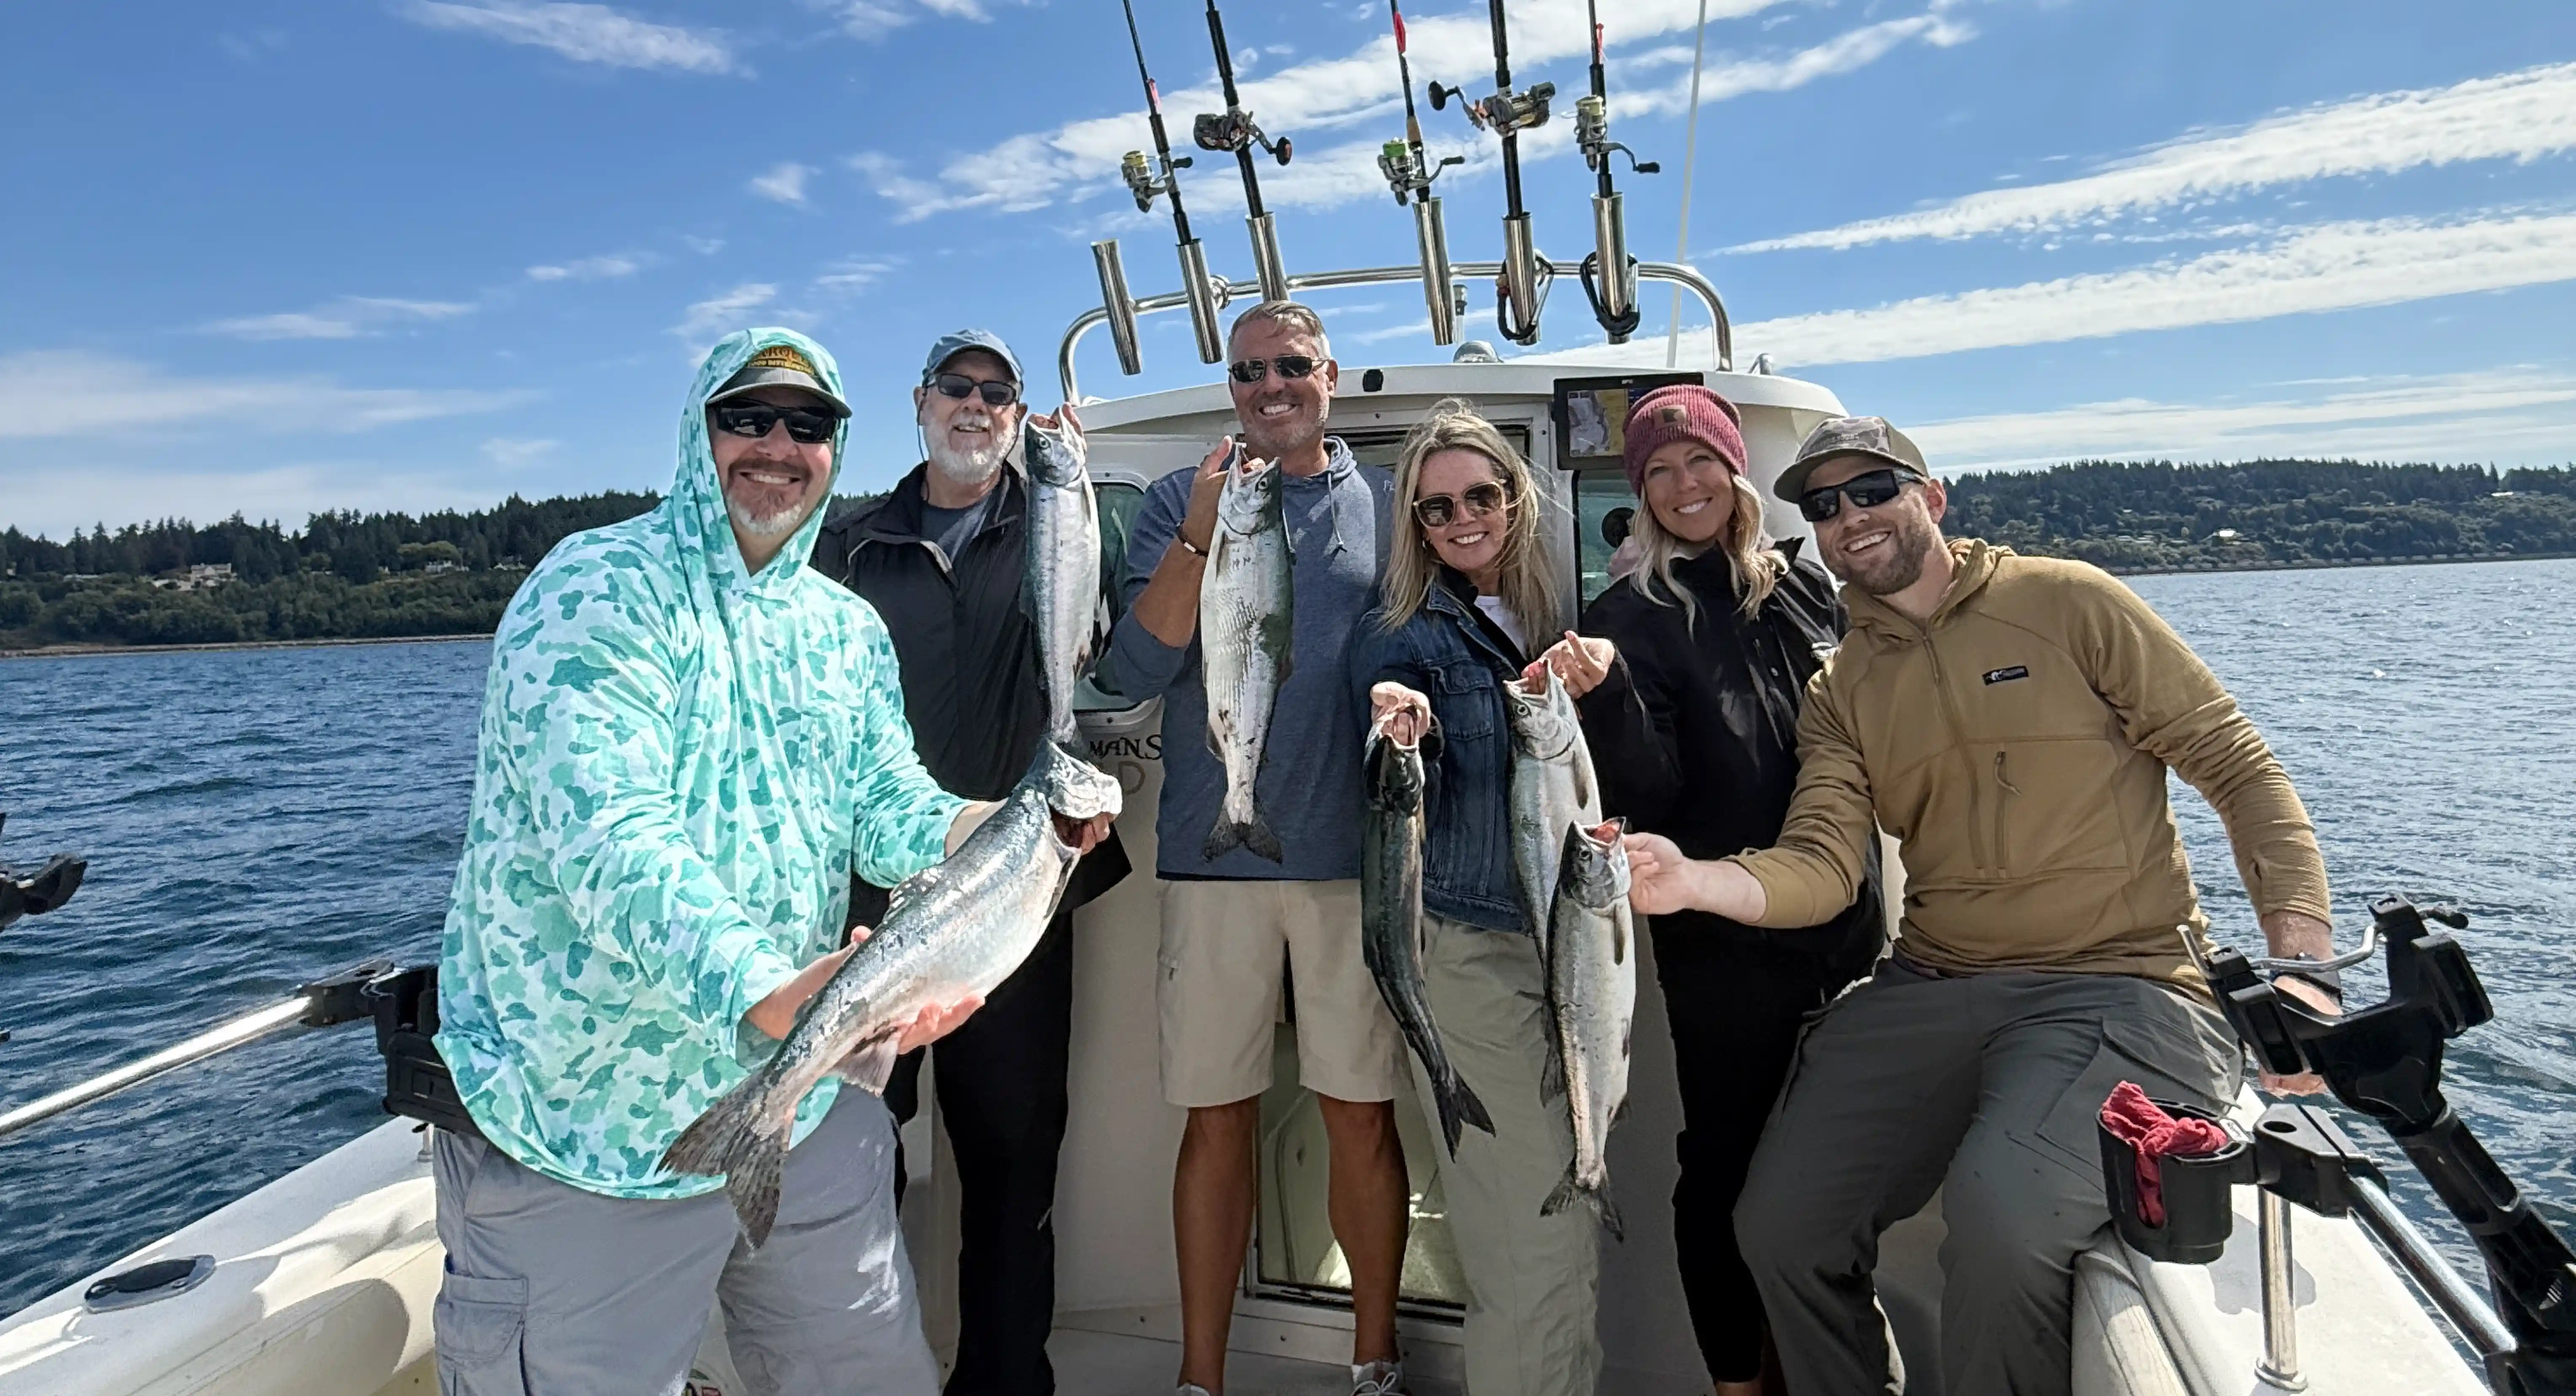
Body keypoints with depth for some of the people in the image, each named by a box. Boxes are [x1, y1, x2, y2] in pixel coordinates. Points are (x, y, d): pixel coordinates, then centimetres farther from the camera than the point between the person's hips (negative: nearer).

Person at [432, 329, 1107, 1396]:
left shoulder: (847, 629, 8)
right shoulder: (594, 593, -13)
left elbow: (891, 814, 3)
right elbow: (608, 841, -26)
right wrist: (764, 991, -42)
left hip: (802, 1099, 6)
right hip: (585, 1121, -6)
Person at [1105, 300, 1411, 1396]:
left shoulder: (1386, 505, 8)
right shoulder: (1179, 502, 6)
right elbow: (1137, 669, -5)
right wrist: (1202, 534, -16)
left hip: (1356, 854, 1)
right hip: (1214, 855, 0)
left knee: (1362, 1114, 8)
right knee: (1217, 1117, 7)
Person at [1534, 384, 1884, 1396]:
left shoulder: (1801, 583, 8)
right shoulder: (1632, 617, -6)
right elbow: (1644, 797, -16)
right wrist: (1605, 688, -31)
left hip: (1841, 923, 5)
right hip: (1721, 942, -5)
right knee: (1726, 1160, 6)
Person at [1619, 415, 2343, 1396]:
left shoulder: (2065, 600, 1)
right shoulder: (1838, 693, 11)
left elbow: (2238, 766, 1)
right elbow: (1821, 865, -3)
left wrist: (2301, 956, -12)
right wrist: (1692, 881, -24)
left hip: (2122, 985, -4)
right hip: (1932, 991, 4)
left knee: (2002, 1214, -29)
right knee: (1779, 1227, -6)